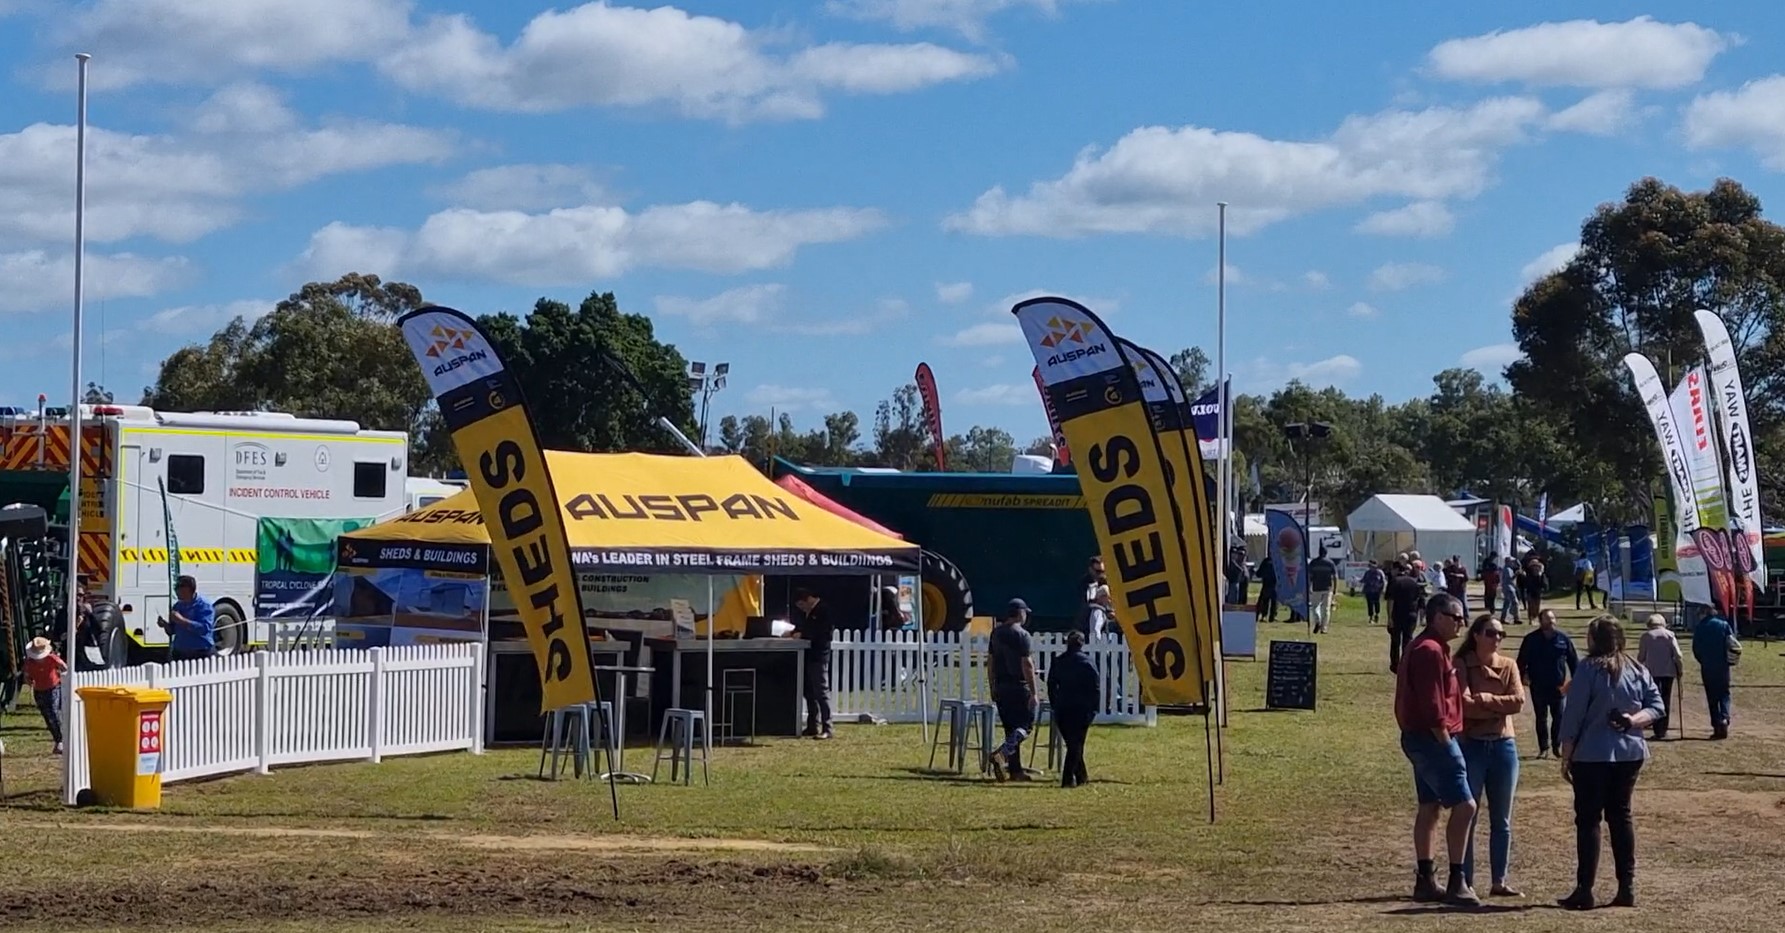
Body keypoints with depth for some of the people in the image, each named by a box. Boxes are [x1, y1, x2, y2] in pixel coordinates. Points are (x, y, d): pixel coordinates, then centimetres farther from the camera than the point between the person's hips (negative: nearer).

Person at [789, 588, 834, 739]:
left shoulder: (824, 611, -12)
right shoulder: (805, 613, 16)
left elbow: (826, 632, -19)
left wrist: (802, 635, -19)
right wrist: (793, 633, 5)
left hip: (819, 657, -9)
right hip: (807, 656, 9)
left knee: (821, 691, -9)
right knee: (809, 692, 13)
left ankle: (827, 728, -9)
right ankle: (813, 726, 20)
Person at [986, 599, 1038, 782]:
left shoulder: (996, 633, 10)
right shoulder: (1021, 635, -12)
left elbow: (990, 662, 14)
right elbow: (1027, 665, -15)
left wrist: (993, 687, 21)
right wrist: (1033, 693, -14)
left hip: (1001, 686, 7)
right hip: (1019, 687, -7)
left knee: (1010, 727, 12)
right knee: (1026, 724, -4)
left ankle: (1015, 769, 12)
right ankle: (1001, 753, -24)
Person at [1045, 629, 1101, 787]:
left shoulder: (1057, 663, 6)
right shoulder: (1087, 664, -6)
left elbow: (1051, 687, 10)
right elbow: (1096, 689, -7)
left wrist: (1054, 707, 16)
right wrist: (1092, 709, 1)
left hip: (1061, 710, 4)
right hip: (1081, 709, -4)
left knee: (1072, 744, 15)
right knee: (1076, 744, 0)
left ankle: (1081, 776, 23)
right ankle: (1068, 778, -9)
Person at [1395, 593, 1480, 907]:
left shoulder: (1425, 648, 17)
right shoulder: (1430, 651, -18)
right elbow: (1431, 704, -22)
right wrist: (1445, 742, -17)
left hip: (1421, 739, 11)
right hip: (1432, 739, -11)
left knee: (1430, 807, 14)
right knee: (1464, 805, -11)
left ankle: (1425, 880, 18)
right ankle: (1456, 883, -11)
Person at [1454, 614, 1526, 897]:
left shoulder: (1508, 666, 7)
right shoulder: (1461, 665, -4)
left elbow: (1518, 702, -6)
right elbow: (1463, 704, -17)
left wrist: (1485, 699, -14)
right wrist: (1500, 707, -10)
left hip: (1504, 746, 4)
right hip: (1471, 746, -4)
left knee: (1502, 820, 9)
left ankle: (1499, 881, 15)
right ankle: (1465, 881, 4)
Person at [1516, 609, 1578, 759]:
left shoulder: (1563, 638, -3)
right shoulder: (1531, 640, -4)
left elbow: (1573, 660, 2)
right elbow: (1522, 662, 0)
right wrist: (1522, 678, -9)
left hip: (1558, 685, 0)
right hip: (1538, 686, 0)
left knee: (1558, 717, 4)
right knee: (1541, 718, 7)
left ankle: (1557, 745, 18)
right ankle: (1544, 748, 14)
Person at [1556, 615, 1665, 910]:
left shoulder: (1589, 668, -11)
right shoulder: (1637, 670, 6)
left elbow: (1573, 715, -11)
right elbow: (1656, 705, 5)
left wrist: (1566, 756, -5)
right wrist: (1634, 720, -9)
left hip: (1592, 756, -5)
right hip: (1629, 754, 5)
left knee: (1588, 819, -1)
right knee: (1621, 816, 13)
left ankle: (1584, 891, -3)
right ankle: (1627, 888, 12)